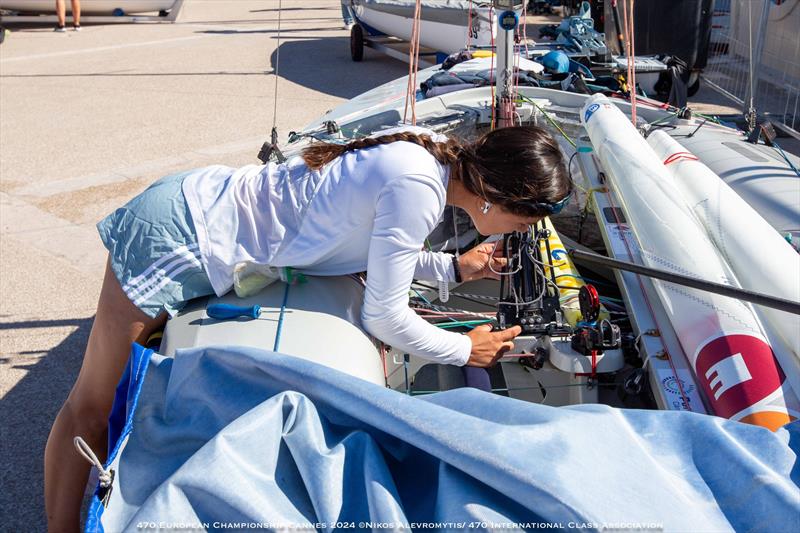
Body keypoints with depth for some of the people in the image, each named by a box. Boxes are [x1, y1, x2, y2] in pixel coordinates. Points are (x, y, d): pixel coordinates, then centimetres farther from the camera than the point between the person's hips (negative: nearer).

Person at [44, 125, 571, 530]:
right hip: (181, 237, -9)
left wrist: (453, 267, 11)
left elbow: (371, 240, 15)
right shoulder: (418, 188, -27)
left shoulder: (431, 151, 0)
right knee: (92, 407, 3)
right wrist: (466, 350, -4)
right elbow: (385, 318, -19)